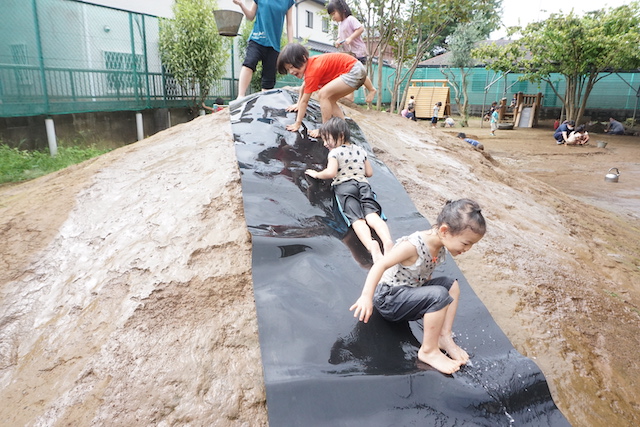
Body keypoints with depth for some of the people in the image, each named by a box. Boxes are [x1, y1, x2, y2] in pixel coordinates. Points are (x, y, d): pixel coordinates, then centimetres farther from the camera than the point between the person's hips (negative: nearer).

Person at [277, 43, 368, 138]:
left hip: (354, 71, -11)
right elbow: (303, 87, 28)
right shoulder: (310, 64, 8)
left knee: (323, 94, -18)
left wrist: (297, 124, -9)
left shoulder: (312, 72, -19)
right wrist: (299, 104, 35)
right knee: (329, 100, 16)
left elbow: (304, 101, -15)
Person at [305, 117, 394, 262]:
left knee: (357, 219, -19)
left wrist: (316, 174, 7)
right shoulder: (361, 150, 23)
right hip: (363, 184, 5)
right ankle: (387, 241, -39)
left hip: (344, 186, -4)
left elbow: (330, 172, -10)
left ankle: (371, 244, -44)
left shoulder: (335, 152, 6)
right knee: (372, 215, -13)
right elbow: (369, 173, 23)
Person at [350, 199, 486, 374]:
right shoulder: (413, 245, -28)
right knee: (438, 295, -26)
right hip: (388, 298, -9)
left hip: (411, 291, 9)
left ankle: (444, 336, 3)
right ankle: (428, 351, -12)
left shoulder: (441, 247, -2)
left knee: (452, 284, 5)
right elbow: (380, 265, -32)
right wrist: (366, 296, -40)